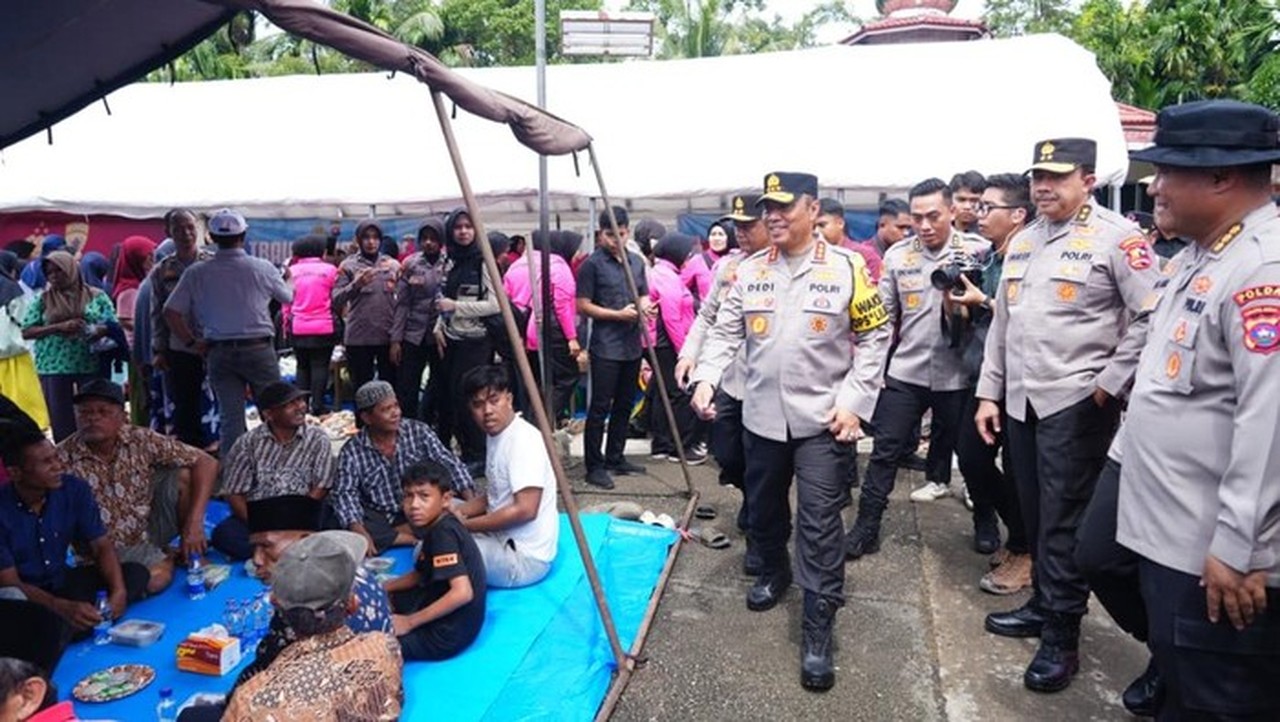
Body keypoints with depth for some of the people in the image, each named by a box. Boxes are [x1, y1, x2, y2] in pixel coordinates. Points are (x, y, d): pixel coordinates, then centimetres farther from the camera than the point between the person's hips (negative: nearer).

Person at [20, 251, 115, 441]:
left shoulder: (97, 296, 5)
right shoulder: (43, 299, 7)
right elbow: (26, 331, 2)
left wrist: (97, 330, -20)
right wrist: (59, 327, -12)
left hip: (91, 364, -1)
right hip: (54, 366, 1)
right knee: (60, 418, 4)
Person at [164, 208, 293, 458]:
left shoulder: (197, 273, -1)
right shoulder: (262, 268, -5)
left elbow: (171, 312, -2)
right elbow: (287, 297, 11)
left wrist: (192, 343, 9)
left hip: (219, 352, 2)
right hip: (259, 348, -2)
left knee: (231, 418, 6)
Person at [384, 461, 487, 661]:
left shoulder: (443, 533, -23)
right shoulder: (439, 527, 4)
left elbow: (462, 592, -31)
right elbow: (420, 575, 19)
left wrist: (409, 622, -23)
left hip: (447, 635, -9)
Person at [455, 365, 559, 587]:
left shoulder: (524, 440, -20)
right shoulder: (496, 434, 9)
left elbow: (525, 509, -26)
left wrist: (466, 525, -17)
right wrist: (462, 511, 1)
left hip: (524, 558, -10)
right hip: (503, 539, 10)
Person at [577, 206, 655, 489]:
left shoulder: (637, 261, 11)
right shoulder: (592, 264, -7)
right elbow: (583, 306, -9)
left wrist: (645, 306, -5)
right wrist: (618, 314, -16)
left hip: (632, 345, 6)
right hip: (605, 347, -6)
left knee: (624, 405, 13)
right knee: (600, 407, -3)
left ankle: (615, 458, 25)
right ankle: (594, 466, 4)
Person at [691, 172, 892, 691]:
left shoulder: (846, 268, -5)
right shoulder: (749, 272, 5)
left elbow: (874, 336, -2)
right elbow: (725, 332, 6)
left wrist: (853, 401, -10)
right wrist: (706, 377, -11)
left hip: (823, 420, -4)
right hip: (762, 417, 4)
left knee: (819, 523, -4)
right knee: (763, 508, 19)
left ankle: (818, 631, 5)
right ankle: (774, 571, 47)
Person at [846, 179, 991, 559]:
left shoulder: (978, 251, -5)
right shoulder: (897, 255, 2)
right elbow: (884, 314, 9)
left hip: (956, 373, -1)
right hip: (905, 370, 2)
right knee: (885, 451, 2)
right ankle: (866, 530, 10)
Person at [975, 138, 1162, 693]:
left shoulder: (1117, 236, -7)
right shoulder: (1021, 240, 14)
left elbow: (1149, 317, -10)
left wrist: (1110, 383, -12)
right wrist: (989, 392, 14)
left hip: (1076, 401, -6)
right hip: (1022, 400, 6)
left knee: (1064, 518, 0)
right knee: (1034, 512, 14)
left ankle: (1062, 634, 12)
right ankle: (1043, 604, 30)